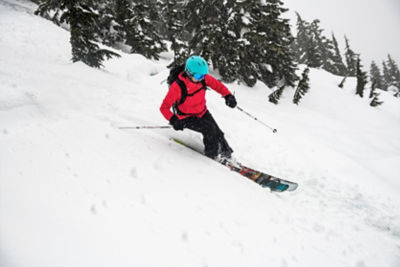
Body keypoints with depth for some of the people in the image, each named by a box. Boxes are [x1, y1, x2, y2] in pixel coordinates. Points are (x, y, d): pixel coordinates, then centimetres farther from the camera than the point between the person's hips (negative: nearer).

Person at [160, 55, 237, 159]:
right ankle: (212, 155, 0)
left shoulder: (203, 77, -17)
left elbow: (217, 84, -3)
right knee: (209, 128, -23)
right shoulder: (177, 87, -31)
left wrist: (228, 95, -20)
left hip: (202, 112, 5)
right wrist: (173, 120, -40)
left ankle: (226, 153, 22)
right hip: (186, 118, -5)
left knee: (217, 133, -4)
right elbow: (164, 107, -26)